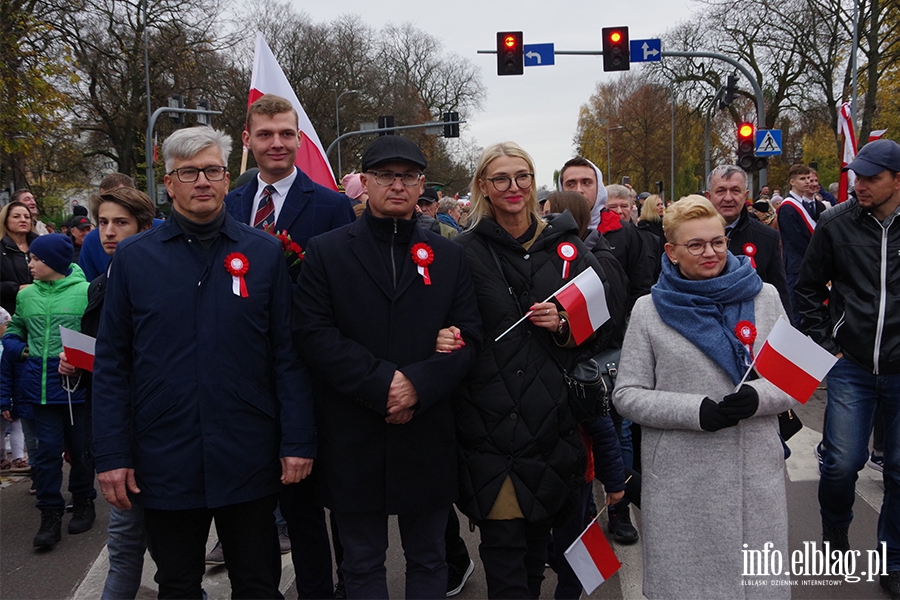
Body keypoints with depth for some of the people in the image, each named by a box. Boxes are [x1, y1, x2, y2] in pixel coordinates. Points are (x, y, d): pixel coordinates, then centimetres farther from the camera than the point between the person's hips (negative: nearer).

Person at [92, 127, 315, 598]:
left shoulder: (265, 253, 0)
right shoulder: (132, 258, 1)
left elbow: (289, 355, -1)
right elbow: (111, 364, 1)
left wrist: (298, 441, -6)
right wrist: (112, 454, -3)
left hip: (249, 462, 0)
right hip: (165, 465, 1)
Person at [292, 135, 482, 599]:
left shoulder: (448, 256, 7)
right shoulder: (325, 252, 0)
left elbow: (469, 336, 0)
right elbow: (313, 334, -10)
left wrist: (419, 384, -16)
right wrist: (381, 383, -18)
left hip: (427, 438, 2)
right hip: (353, 442, -1)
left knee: (428, 562, 17)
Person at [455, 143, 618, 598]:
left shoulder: (566, 245, 7)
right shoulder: (465, 252, 1)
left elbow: (602, 327, 10)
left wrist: (563, 326, -8)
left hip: (551, 419, 3)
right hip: (488, 420, -2)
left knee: (537, 535, 15)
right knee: (504, 541, -3)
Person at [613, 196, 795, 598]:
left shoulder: (765, 298, 6)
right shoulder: (649, 310, 0)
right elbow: (627, 395, -1)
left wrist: (759, 398, -14)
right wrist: (696, 411, -16)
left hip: (757, 475, 2)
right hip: (680, 482, -2)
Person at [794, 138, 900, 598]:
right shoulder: (836, 224, -3)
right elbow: (809, 288, 6)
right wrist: (824, 344, 1)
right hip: (851, 366, 0)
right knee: (842, 461, -2)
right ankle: (835, 529, 29)